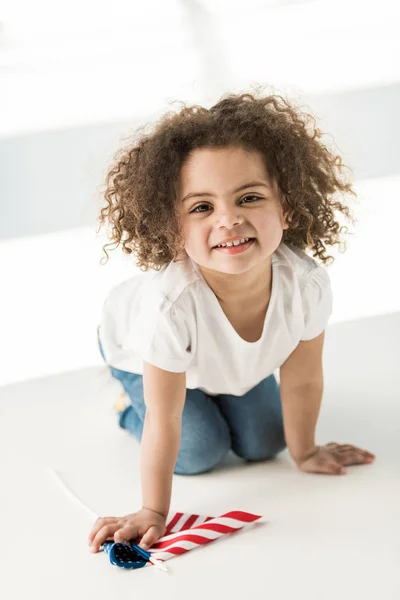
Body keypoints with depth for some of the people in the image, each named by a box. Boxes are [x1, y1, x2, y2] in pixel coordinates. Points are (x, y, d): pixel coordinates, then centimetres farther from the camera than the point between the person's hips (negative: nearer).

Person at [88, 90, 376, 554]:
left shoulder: (306, 282, -38)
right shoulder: (171, 303, -48)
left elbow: (301, 380, -17)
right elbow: (164, 422, -34)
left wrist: (303, 452, -1)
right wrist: (153, 512, -22)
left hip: (230, 361, 4)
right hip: (136, 349, -4)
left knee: (262, 444, 9)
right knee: (201, 452, -7)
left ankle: (210, 396, 36)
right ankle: (129, 408, 21)